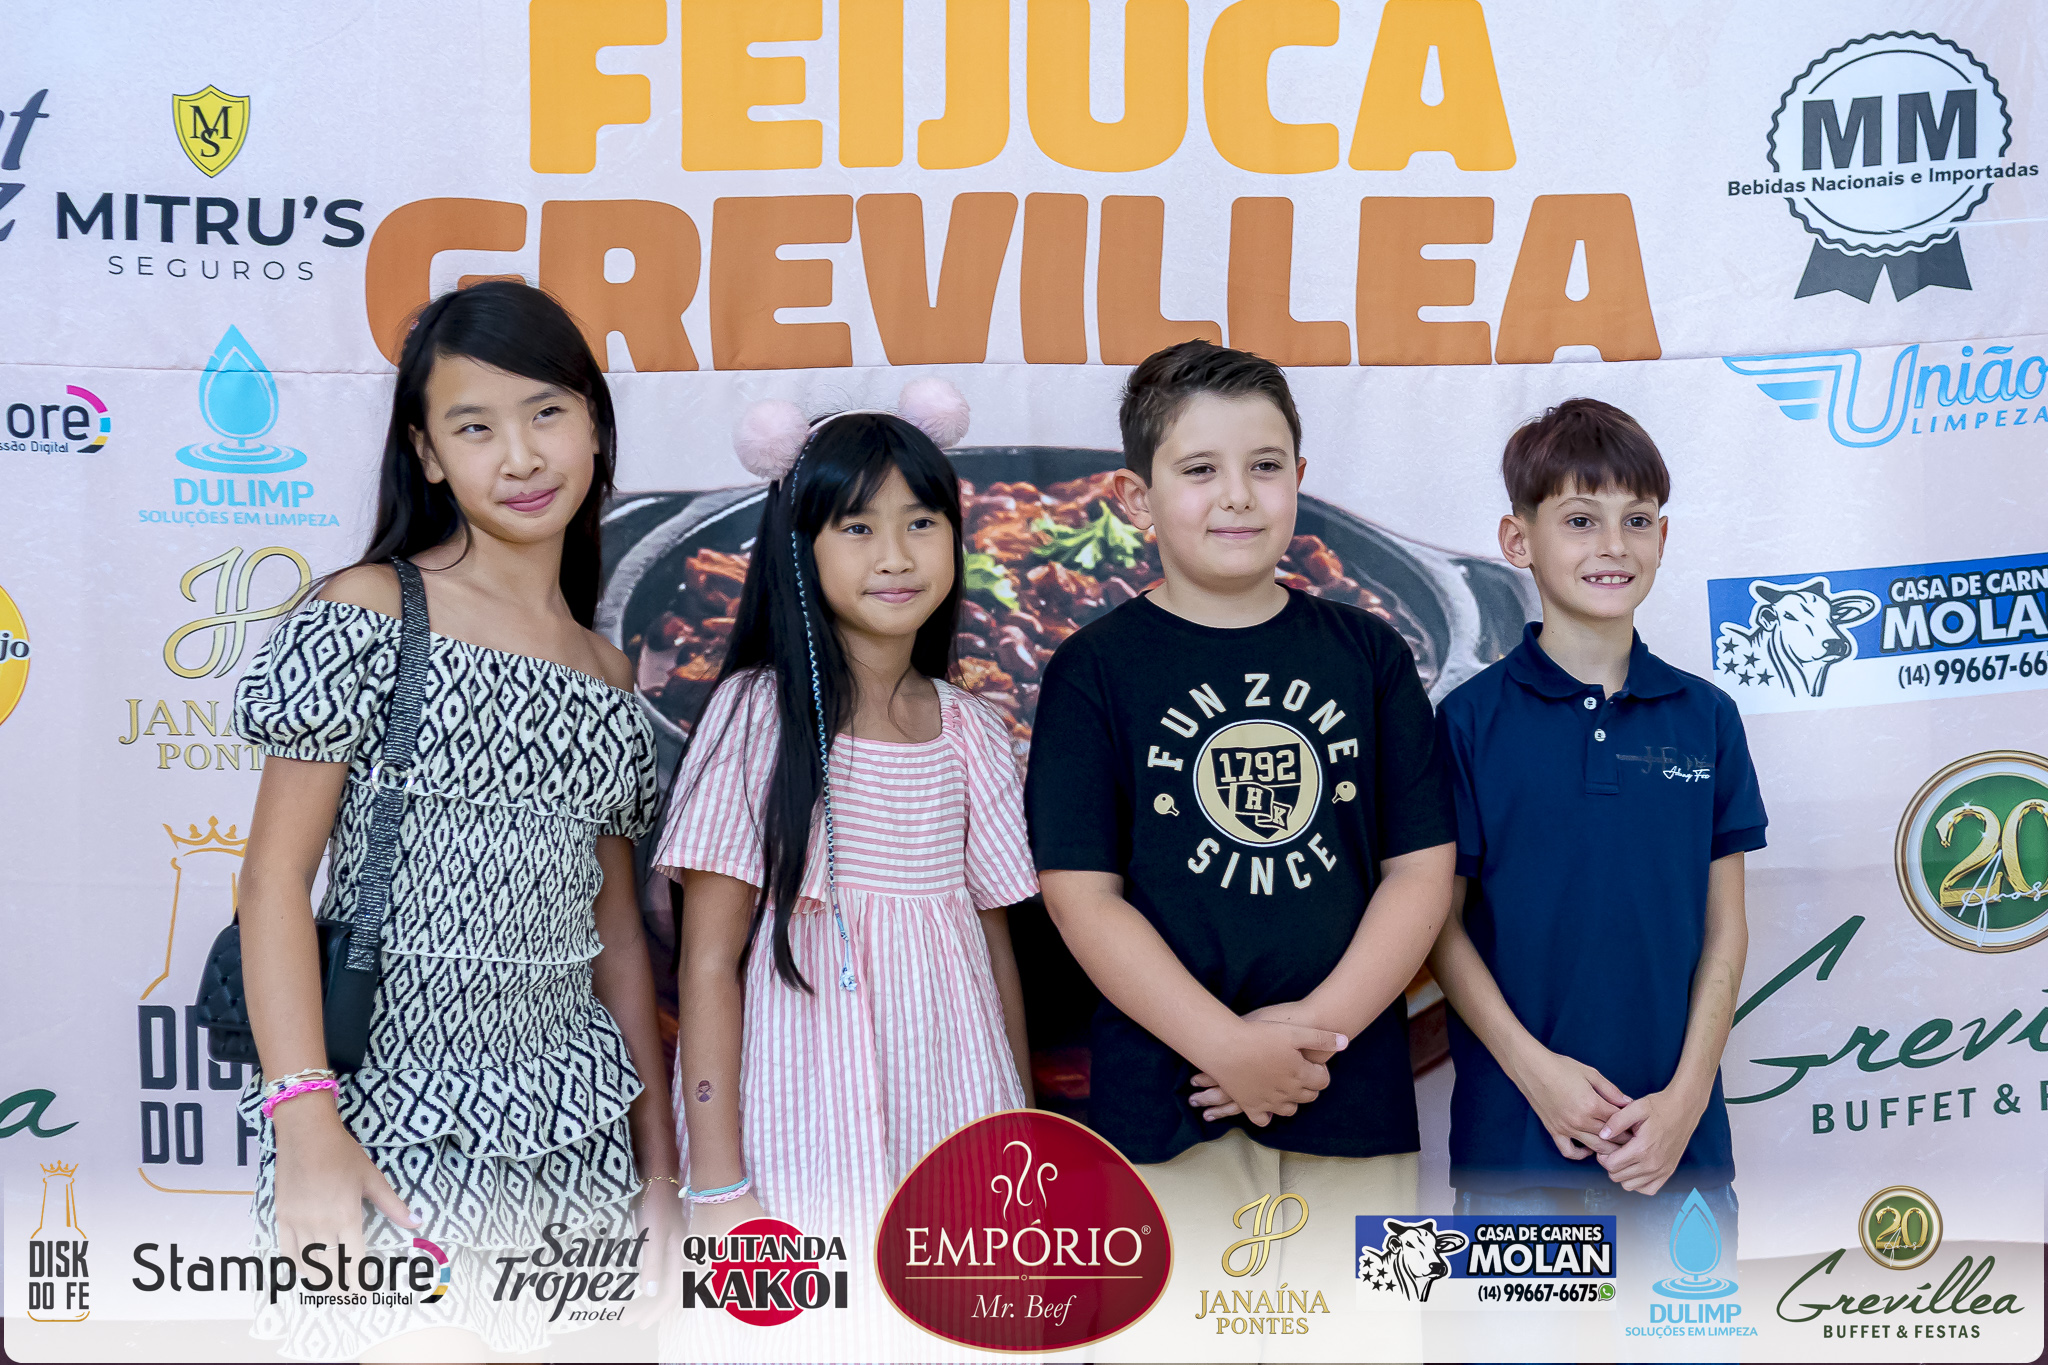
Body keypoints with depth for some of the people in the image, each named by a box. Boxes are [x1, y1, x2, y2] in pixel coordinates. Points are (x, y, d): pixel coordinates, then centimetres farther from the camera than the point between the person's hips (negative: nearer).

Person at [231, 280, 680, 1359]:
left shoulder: (606, 673, 11)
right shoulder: (371, 614, -4)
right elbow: (275, 874, -9)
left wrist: (660, 1164, 13)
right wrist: (305, 1123, -18)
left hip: (568, 1138, 5)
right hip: (393, 1126, -5)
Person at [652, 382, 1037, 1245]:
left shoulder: (970, 731, 5)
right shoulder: (759, 713, -8)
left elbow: (995, 948, 11)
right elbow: (709, 961, -9)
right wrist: (717, 1185, -11)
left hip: (952, 1129, 4)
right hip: (802, 1133, -4)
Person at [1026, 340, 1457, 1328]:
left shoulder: (1368, 655, 6)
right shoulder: (1096, 672, -1)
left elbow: (1423, 867, 3)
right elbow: (1080, 893, -7)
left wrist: (1317, 1024, -10)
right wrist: (1230, 1045, -14)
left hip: (1351, 1090, 3)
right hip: (1166, 1095, -2)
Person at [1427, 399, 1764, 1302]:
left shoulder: (1706, 718, 3)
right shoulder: (1472, 720, -4)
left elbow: (1724, 930, 4)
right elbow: (1442, 926, -4)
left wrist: (1685, 1097, -5)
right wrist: (1534, 1069, -13)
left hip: (1678, 1134, 2)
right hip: (1514, 1127, -2)